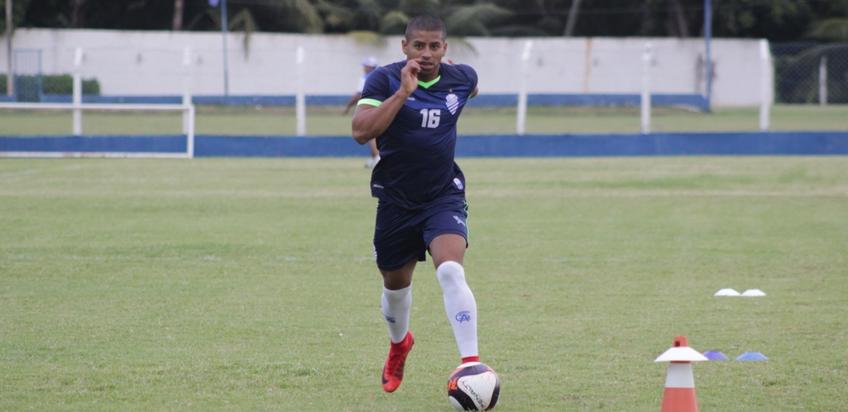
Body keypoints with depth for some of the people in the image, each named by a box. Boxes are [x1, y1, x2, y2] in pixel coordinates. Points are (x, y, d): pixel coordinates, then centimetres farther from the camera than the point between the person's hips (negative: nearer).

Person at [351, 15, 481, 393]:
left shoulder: (461, 78, -2)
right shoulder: (385, 79, -13)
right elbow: (360, 131, -29)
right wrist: (403, 92, -31)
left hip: (444, 196, 0)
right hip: (396, 200, 0)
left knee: (450, 270, -25)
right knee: (395, 285, 17)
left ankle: (471, 362, -29)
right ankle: (399, 345, 49)